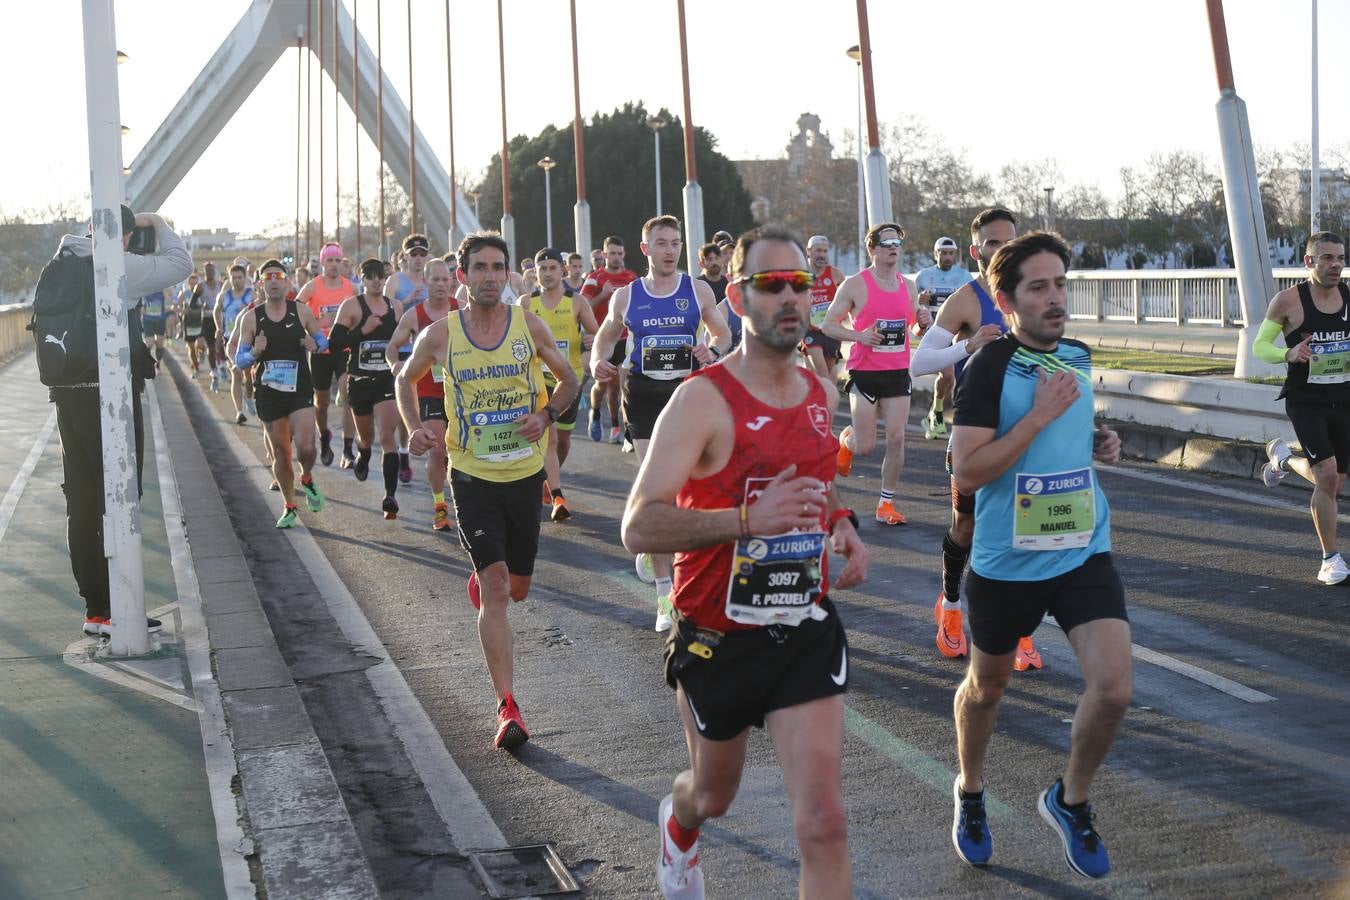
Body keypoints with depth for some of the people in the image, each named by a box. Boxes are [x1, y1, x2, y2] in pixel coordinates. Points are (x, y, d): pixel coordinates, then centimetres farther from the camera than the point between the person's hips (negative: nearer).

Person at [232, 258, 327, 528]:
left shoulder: (301, 311, 0)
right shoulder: (251, 318, -1)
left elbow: (322, 339, 12)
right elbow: (239, 360, 2)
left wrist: (314, 345, -12)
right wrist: (255, 353, -20)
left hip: (300, 391, -1)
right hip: (269, 393, 1)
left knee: (305, 447, -17)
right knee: (280, 454, 8)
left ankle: (307, 479, 17)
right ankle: (289, 507, 26)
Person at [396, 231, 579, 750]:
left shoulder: (529, 327, -3)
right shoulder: (440, 336, -4)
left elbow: (568, 381, 8)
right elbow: (406, 379, 14)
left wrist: (547, 415, -12)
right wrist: (415, 428, -3)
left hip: (525, 471, 2)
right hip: (472, 474, -2)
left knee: (517, 588, 15)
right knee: (495, 590, -12)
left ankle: (479, 579, 53)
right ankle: (508, 708, -9)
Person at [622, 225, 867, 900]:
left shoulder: (823, 394, 3)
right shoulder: (703, 399, -17)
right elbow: (639, 528, -24)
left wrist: (842, 525, 4)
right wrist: (748, 520, -37)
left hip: (806, 629, 3)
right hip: (717, 638, -3)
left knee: (824, 823, -9)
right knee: (714, 795, 22)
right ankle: (678, 826, 60)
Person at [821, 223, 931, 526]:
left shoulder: (907, 285, 8)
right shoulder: (855, 285, -6)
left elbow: (915, 328, 21)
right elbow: (827, 325, -4)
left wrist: (923, 322, -3)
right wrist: (859, 336, -18)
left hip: (898, 372, 4)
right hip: (864, 372, -4)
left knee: (896, 439, -4)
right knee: (865, 446, -2)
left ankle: (887, 504, 8)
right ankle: (846, 440, 35)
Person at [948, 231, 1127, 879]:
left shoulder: (1078, 357, 5)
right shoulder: (989, 368, -15)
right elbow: (967, 472, -22)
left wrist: (1097, 444, 3)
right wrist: (1040, 415, -23)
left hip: (1084, 552, 4)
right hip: (1006, 561, -4)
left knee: (1113, 688, -11)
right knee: (986, 686, 16)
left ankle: (1070, 801, 16)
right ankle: (969, 793, 45)